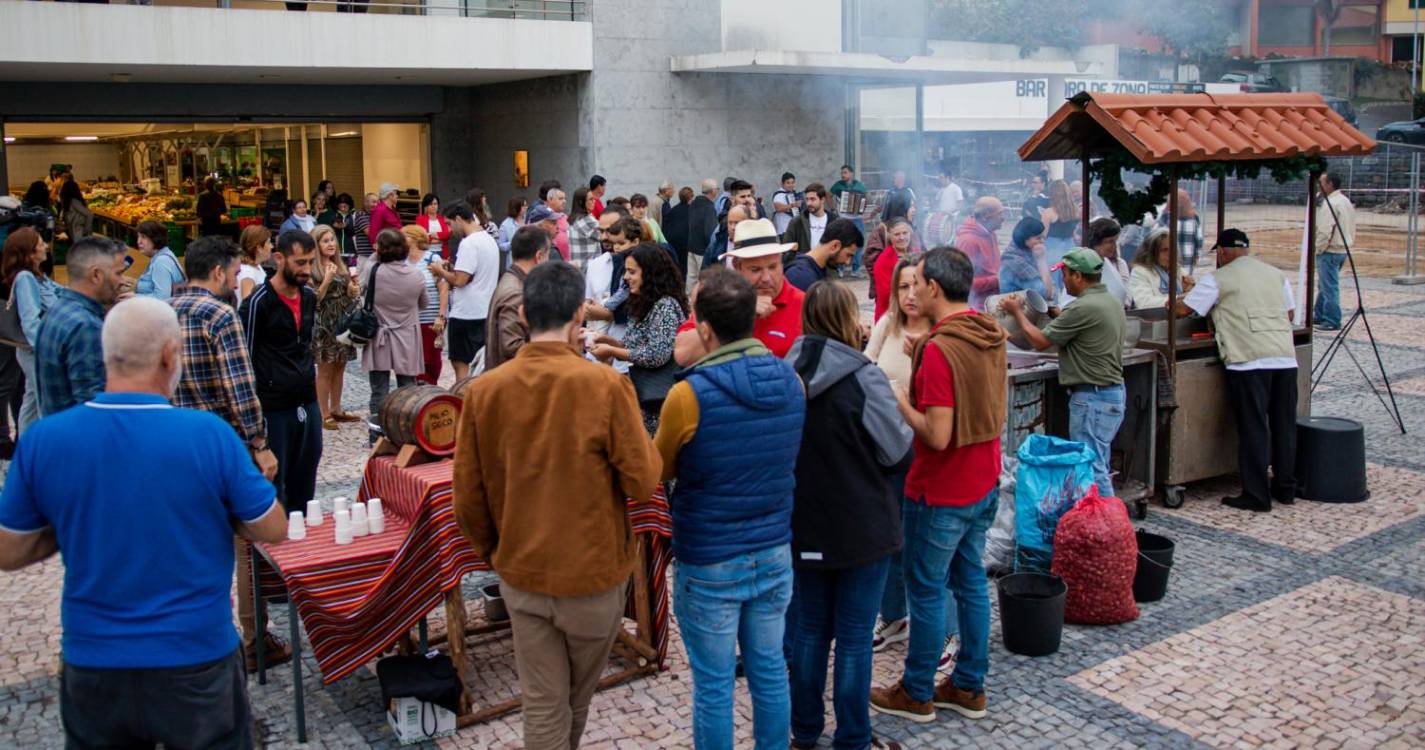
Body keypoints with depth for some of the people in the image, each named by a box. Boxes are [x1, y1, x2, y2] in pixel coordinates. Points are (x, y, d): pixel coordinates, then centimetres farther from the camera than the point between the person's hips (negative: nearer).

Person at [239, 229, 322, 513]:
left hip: (307, 404, 6)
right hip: (274, 409, -6)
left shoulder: (309, 297, 8)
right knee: (272, 484, 4)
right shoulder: (258, 303, -13)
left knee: (304, 486, 14)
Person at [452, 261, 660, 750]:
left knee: (543, 705, 13)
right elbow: (643, 484, -16)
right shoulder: (605, 385, -18)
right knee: (577, 699, 23)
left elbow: (468, 496, -3)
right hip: (595, 571, -2)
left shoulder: (484, 390, -9)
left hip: (521, 572, 2)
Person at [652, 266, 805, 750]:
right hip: (775, 552, 5)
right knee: (769, 670, 18)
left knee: (713, 685, 9)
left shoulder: (689, 395, -21)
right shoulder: (791, 381, -5)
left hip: (709, 564, -5)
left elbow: (661, 472, -3)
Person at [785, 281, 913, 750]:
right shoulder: (864, 378, -18)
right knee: (854, 637, 7)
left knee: (809, 628, 17)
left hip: (804, 526, 4)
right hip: (862, 528, -4)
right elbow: (901, 456, -11)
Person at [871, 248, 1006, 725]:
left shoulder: (939, 349, -24)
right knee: (971, 581, 17)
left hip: (941, 492, -8)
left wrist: (900, 403, -12)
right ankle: (969, 687, 28)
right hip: (984, 484, 8)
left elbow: (937, 435, -27)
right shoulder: (990, 337, 3)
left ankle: (916, 694, 19)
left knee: (926, 590, 5)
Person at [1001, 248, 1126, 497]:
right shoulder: (1112, 301, 10)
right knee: (1100, 464, 17)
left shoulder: (1083, 307, -21)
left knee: (1091, 467, -4)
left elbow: (1041, 341, -13)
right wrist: (1058, 315, 20)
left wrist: (1017, 312, 0)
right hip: (1115, 392, 10)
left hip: (1092, 397, -10)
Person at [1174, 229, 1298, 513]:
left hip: (1249, 361, -6)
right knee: (1284, 426, 14)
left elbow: (1183, 309, 1)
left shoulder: (1218, 279, 1)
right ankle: (1285, 489, 24)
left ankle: (1256, 496, 1)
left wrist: (1173, 301, 23)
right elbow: (1289, 312, 24)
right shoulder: (1276, 274, 18)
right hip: (1285, 356, 6)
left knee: (1253, 429, -2)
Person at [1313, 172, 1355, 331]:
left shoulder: (1330, 204, -17)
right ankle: (1319, 316, 28)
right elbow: (1351, 228, 17)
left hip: (1329, 251, -10)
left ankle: (1332, 321, -2)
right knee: (1324, 285, 19)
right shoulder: (1346, 201, 13)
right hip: (1343, 249, 10)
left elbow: (1325, 231, -22)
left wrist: (1317, 249, -12)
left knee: (1329, 287, -5)